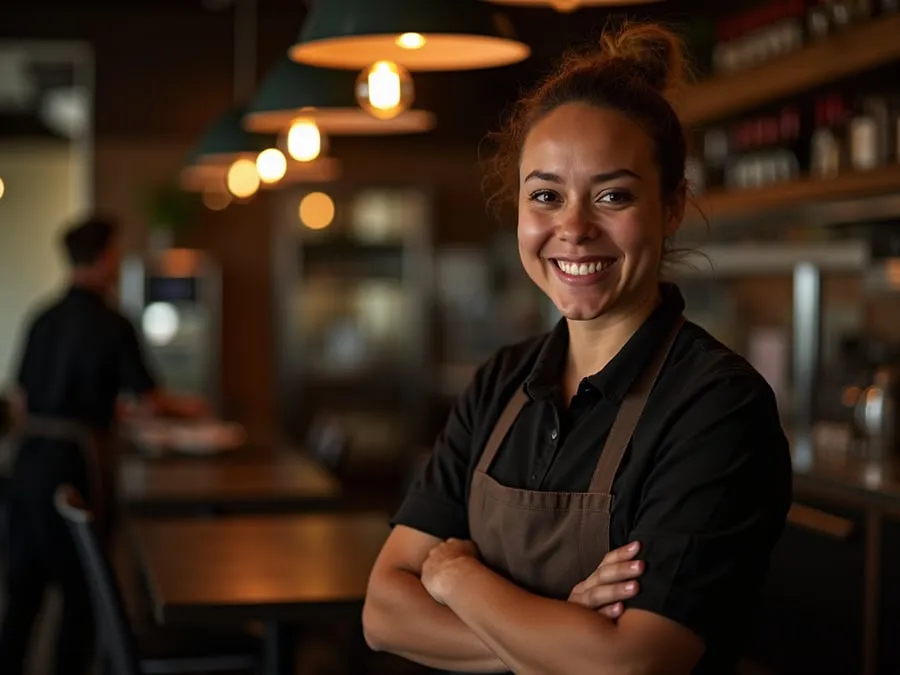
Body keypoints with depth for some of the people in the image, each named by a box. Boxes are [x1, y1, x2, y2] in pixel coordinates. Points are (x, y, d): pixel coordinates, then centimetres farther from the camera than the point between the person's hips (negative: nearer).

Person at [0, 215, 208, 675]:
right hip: (76, 463, -6)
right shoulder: (113, 326, -11)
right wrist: (186, 407, 12)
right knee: (81, 590, 7)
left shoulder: (44, 320, 7)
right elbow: (148, 403, -8)